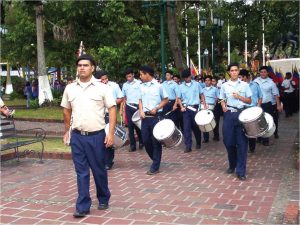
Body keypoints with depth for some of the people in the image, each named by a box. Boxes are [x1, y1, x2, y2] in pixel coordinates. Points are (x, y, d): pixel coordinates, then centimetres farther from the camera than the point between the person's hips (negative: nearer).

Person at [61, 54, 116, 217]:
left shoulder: (102, 88, -4)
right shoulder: (70, 88, 7)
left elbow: (112, 110, -6)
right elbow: (66, 111, 17)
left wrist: (111, 133, -12)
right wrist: (66, 131, 17)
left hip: (96, 136, -2)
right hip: (77, 136, 2)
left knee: (99, 170, 10)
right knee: (81, 172, 5)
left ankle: (103, 199, 31)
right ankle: (83, 206, 12)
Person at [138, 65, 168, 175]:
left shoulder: (158, 85, -6)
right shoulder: (142, 86, 9)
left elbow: (165, 100, -1)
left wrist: (156, 109, -13)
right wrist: (141, 111, -3)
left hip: (156, 117, -5)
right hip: (145, 117, 5)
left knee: (156, 141, 0)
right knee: (145, 140, 7)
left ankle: (155, 167, 7)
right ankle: (156, 160, 29)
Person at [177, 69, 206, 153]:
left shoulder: (196, 84, 5)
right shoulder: (181, 86, 6)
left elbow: (201, 95, 9)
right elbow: (179, 98, 10)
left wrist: (204, 104, -2)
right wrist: (181, 107, -5)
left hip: (195, 108, -1)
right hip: (186, 109, 1)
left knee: (196, 126, 8)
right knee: (186, 127, -5)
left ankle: (198, 143, 28)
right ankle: (188, 146, -3)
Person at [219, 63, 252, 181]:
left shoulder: (244, 85, 5)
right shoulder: (224, 86, 9)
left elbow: (249, 101, 6)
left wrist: (239, 97, -10)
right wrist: (223, 106, -8)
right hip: (229, 114, 2)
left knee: (242, 143, -5)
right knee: (228, 141, 4)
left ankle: (241, 171, -1)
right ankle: (232, 165, 27)